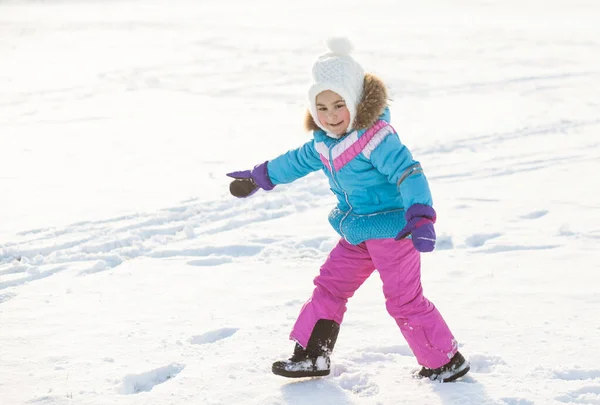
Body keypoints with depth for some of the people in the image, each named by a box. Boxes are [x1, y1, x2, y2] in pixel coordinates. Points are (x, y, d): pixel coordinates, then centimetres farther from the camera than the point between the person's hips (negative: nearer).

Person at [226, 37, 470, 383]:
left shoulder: (377, 138, -24)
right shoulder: (323, 143, 4)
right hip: (358, 233, 9)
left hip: (392, 229, -9)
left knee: (405, 300, -6)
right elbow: (297, 161, 23)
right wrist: (259, 178, 36)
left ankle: (447, 361, 8)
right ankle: (312, 355, 24)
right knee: (329, 287, 12)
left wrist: (420, 218, -43)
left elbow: (409, 173, -31)